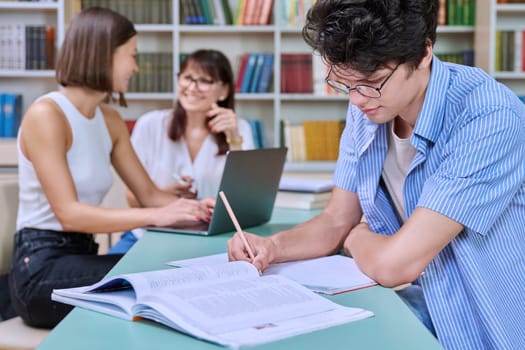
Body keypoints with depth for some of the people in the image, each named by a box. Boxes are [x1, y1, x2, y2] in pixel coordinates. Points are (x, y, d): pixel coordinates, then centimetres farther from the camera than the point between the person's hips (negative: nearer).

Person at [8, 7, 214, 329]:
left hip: (81, 256, 7)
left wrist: (194, 206, -9)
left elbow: (149, 194, 11)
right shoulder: (46, 115, -15)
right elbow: (68, 214, -23)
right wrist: (155, 216, -30)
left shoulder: (110, 120, 10)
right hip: (41, 268, -7)